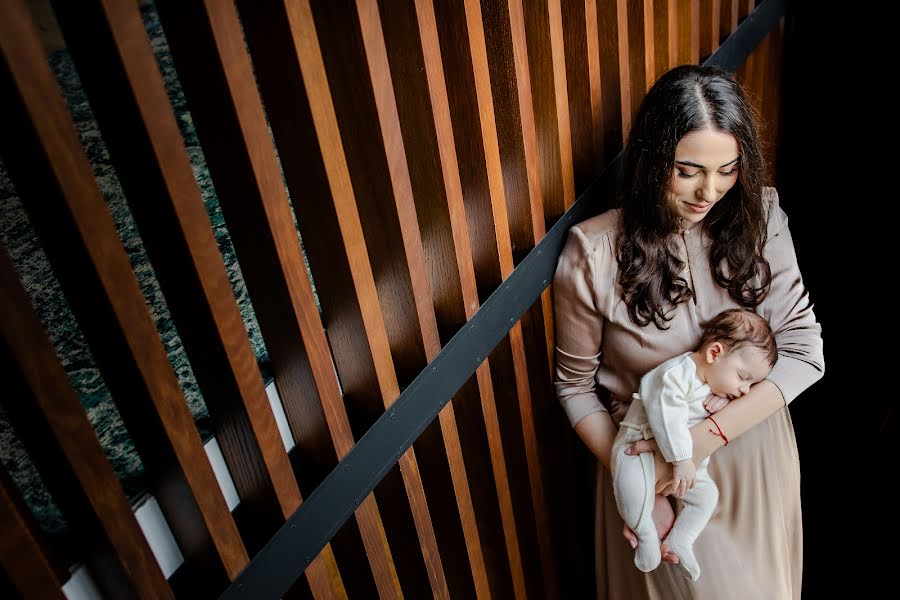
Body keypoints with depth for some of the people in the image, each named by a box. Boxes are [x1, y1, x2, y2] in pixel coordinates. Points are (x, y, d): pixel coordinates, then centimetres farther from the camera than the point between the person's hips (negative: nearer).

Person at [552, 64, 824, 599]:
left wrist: (707, 434, -25)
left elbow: (806, 351, -15)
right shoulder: (594, 254, -21)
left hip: (754, 445, 3)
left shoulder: (760, 219, -13)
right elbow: (575, 386, -10)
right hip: (655, 457, -3)